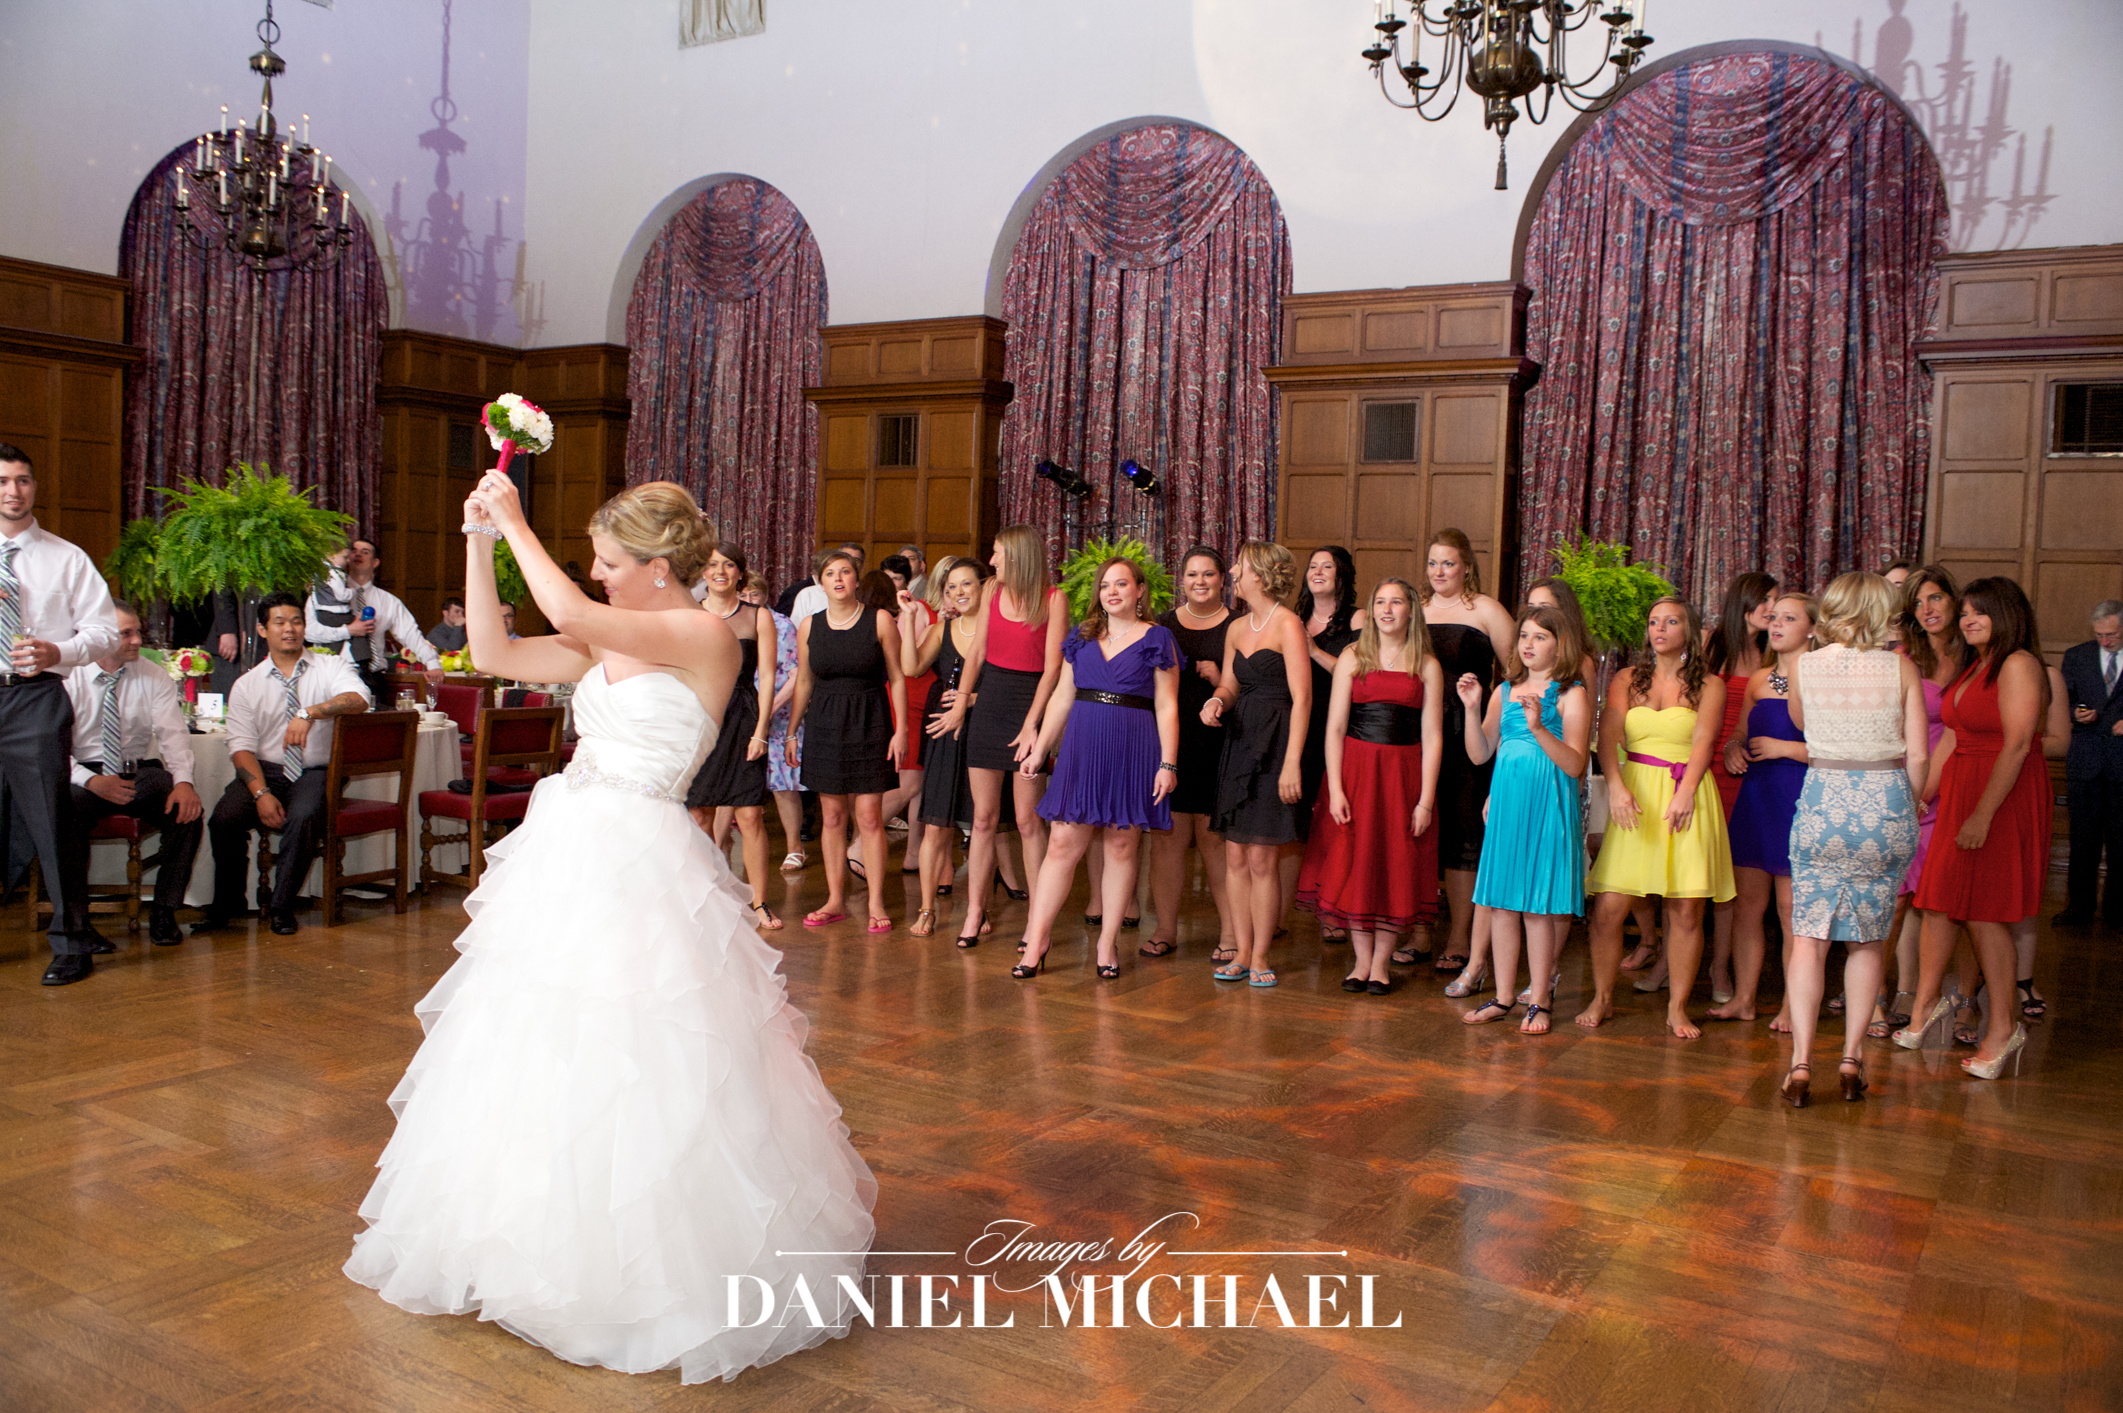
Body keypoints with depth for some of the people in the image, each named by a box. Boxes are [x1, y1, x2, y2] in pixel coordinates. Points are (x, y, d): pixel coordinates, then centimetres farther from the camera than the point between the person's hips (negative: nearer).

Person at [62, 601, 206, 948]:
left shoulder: (154, 677, 3)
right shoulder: (70, 679, -4)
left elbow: (173, 733, -8)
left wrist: (183, 780, -28)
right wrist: (94, 782, -29)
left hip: (142, 774, 2)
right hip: (86, 775, -1)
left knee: (188, 810, -28)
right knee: (66, 812, -35)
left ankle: (163, 912, -13)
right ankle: (76, 920, -20)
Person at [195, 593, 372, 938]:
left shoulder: (331, 667, 3)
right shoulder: (247, 685, 8)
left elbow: (358, 699, -19)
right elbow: (242, 746, -1)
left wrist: (311, 712, -36)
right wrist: (261, 793, -17)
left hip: (316, 772, -2)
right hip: (265, 770, 2)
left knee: (304, 816, -33)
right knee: (225, 818, -24)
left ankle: (281, 908, -12)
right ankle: (226, 905, 0)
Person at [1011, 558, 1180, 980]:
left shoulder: (1157, 640, 3)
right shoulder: (1082, 637, 13)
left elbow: (1166, 707, -1)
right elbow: (1062, 697, 15)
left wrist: (1167, 763, -8)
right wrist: (1039, 749, 12)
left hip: (1133, 751, -2)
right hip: (1082, 748, 3)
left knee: (1121, 847, 3)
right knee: (1062, 845, -1)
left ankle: (1108, 943, 13)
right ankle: (1037, 940, 3)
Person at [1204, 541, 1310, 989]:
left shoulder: (1288, 624, -8)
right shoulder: (1237, 628, 15)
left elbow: (1302, 698, -13)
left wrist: (1292, 763, -18)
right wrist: (1216, 701, -5)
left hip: (1273, 745, -7)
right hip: (1238, 742, 7)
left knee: (1261, 859, -3)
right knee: (1235, 857, 7)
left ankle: (1260, 957, 9)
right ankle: (1242, 953, 16)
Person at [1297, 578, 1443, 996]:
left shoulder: (1427, 666, 4)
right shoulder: (1352, 657, 4)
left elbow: (1432, 737, 0)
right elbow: (1335, 727, 0)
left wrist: (1425, 800, -6)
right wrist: (1335, 789, -9)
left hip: (1404, 771, 0)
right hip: (1355, 768, 0)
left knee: (1396, 866, 3)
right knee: (1353, 863, 2)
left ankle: (1381, 962, 14)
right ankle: (1361, 959, 15)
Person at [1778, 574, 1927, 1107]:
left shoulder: (1803, 667, -1)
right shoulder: (1902, 669, -3)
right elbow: (1918, 755, -1)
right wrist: (1909, 805, 15)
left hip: (1823, 801, 0)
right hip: (1886, 803, 1)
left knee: (1808, 934, 3)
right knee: (1868, 939, 12)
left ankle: (1800, 1062, -3)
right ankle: (1852, 1058, 15)